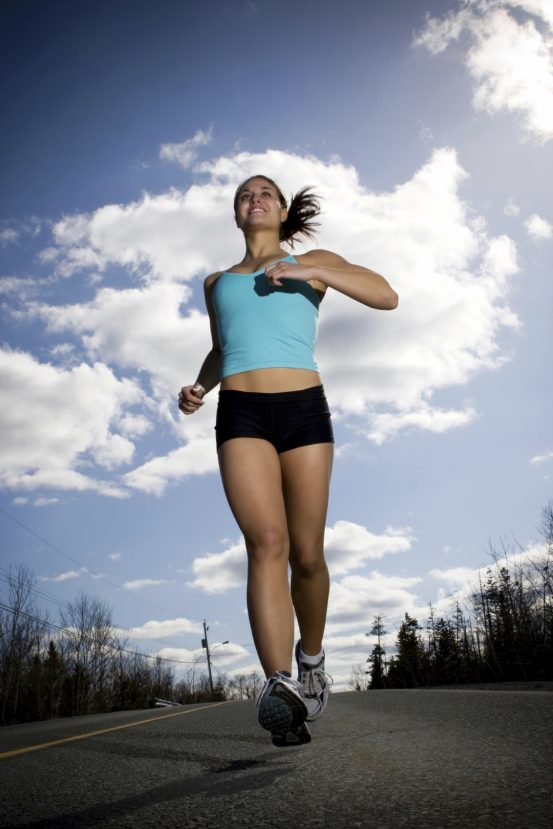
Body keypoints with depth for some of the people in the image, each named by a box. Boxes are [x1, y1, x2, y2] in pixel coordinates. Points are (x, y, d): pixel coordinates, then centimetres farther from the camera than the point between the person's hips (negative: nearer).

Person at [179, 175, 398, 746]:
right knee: (266, 543, -20)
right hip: (241, 413, 1)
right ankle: (281, 685, -29)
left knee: (306, 554, -1)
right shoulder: (217, 283, 25)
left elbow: (386, 296, 4)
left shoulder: (314, 263, 17)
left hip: (304, 407, -1)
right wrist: (200, 385, 12)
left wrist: (307, 271, -7)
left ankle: (311, 658, 25)